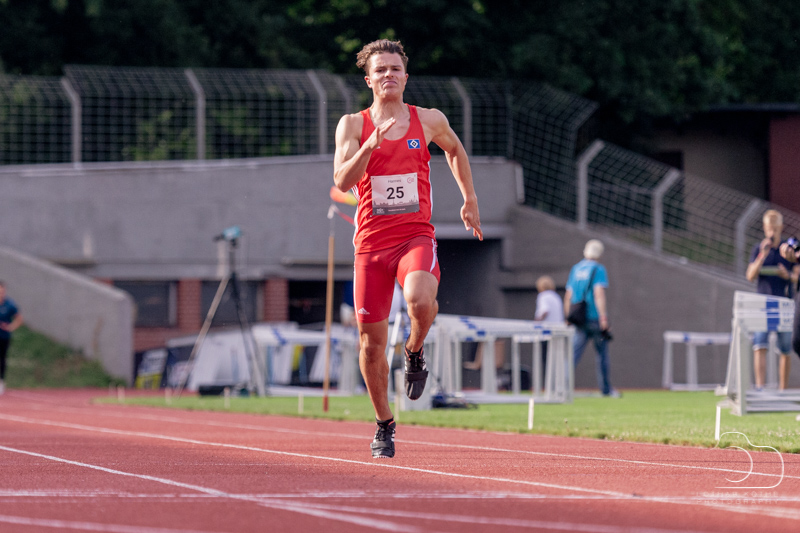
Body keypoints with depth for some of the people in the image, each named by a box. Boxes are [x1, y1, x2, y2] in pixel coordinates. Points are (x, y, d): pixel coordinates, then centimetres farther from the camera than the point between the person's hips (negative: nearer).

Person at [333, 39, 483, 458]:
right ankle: (384, 425, 24)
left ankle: (414, 353, 0)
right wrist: (369, 146, -25)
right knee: (371, 343, 3)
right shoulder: (353, 125, 1)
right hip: (371, 242, 1)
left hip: (416, 237, -1)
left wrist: (469, 198, 28)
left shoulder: (429, 121, 5)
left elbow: (454, 149, 27)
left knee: (420, 299, -34)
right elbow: (342, 180, -11)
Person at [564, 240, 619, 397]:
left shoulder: (576, 269, 12)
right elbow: (599, 294, -16)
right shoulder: (598, 269, -6)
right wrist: (603, 317, -18)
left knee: (574, 353, -2)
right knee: (602, 353, 7)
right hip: (595, 318, -5)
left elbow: (568, 296, 14)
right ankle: (605, 388, 14)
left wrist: (568, 317, 20)